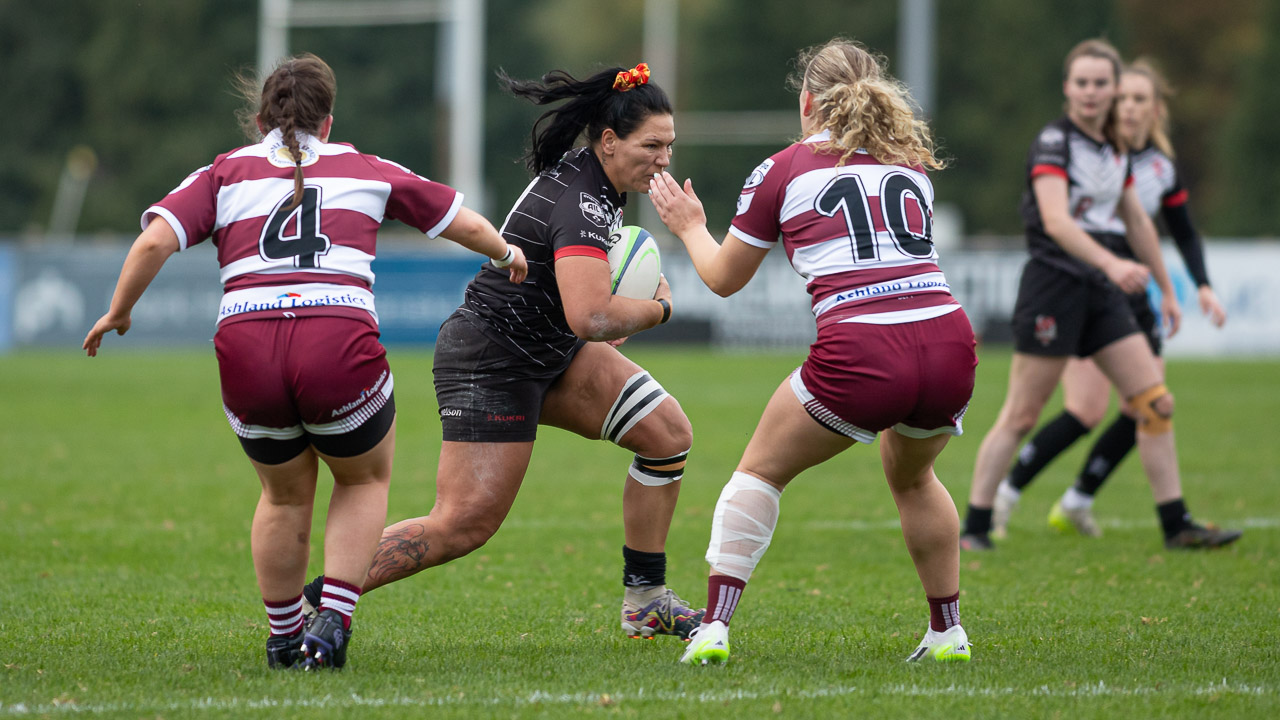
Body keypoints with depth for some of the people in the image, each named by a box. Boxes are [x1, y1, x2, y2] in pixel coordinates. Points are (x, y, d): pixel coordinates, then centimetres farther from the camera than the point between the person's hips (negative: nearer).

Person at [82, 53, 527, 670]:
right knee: (365, 479, 25)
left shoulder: (225, 173, 18)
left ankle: (283, 637, 32)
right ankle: (332, 622, 10)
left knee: (285, 494, 28)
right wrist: (505, 254, 47)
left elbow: (153, 242, 3)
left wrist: (117, 313, 16)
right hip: (340, 341, -1)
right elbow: (463, 223, 27)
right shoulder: (365, 171, 19)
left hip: (245, 346, 1)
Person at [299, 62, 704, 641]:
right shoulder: (582, 206, -26)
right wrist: (657, 308, -17)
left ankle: (645, 602, 10)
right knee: (463, 526, -12)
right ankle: (311, 598, -2)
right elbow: (590, 317, -37)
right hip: (491, 365, -10)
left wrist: (611, 317, 11)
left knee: (667, 433, 2)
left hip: (549, 352, 10)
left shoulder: (585, 173, 5)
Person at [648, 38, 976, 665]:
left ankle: (714, 627, 7)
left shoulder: (782, 172, 10)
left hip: (859, 356, -4)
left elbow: (724, 277, 21)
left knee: (761, 470, 18)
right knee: (911, 476, 33)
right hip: (950, 343, 4)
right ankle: (947, 632, 32)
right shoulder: (911, 164, 21)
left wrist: (690, 227, 40)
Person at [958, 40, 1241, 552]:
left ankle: (1176, 525, 6)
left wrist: (1166, 289, 27)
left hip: (1103, 292, 7)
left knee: (1155, 403, 1)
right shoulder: (1054, 141, -10)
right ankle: (974, 528, 1)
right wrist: (1112, 263, -37)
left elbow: (1137, 222, 25)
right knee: (1021, 414, -6)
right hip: (1054, 284, -7)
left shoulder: (1116, 148, 13)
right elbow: (1055, 219, -24)